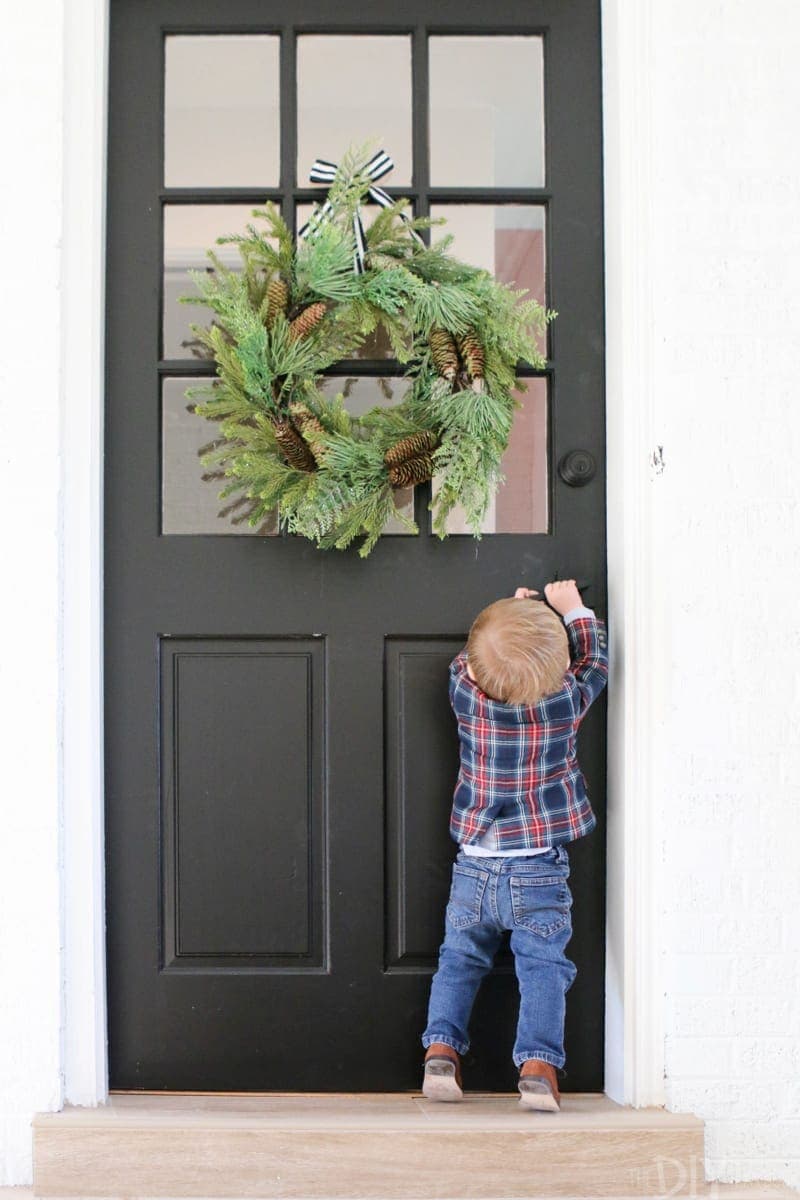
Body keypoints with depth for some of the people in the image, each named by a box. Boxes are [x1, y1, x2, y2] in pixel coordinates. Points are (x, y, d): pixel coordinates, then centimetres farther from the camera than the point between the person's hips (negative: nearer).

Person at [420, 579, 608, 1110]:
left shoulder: (466, 692, -10)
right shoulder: (567, 701, -13)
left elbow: (468, 661, 15)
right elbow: (595, 658, 9)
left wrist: (510, 613, 22)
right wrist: (573, 608, 21)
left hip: (475, 867, 2)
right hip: (540, 873, -2)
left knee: (460, 959, 15)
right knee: (542, 967, 1)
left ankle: (441, 1048, 7)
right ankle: (538, 1062, -10)